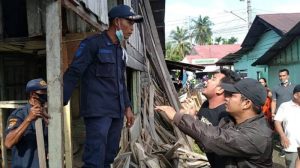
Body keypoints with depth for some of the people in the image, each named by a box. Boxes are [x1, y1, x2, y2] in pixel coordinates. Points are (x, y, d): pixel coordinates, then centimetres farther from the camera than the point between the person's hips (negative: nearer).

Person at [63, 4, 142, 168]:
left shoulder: (120, 50, 16)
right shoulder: (93, 44, -7)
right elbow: (73, 74, -12)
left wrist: (127, 107, 21)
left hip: (116, 112, 8)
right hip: (98, 111, -8)